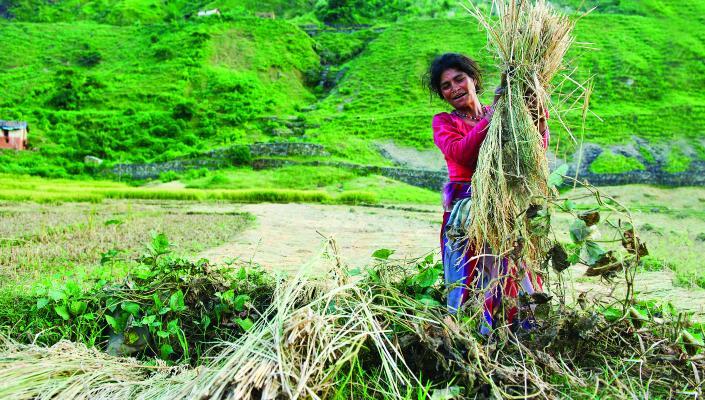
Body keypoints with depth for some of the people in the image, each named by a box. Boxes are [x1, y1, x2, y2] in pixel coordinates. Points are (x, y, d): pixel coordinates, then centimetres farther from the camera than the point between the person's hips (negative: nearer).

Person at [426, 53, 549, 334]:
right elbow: (460, 153, -14)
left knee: (516, 280, 0)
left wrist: (539, 121, -19)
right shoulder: (444, 122, 8)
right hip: (467, 215, -2)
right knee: (473, 285, -4)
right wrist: (491, 117, -19)